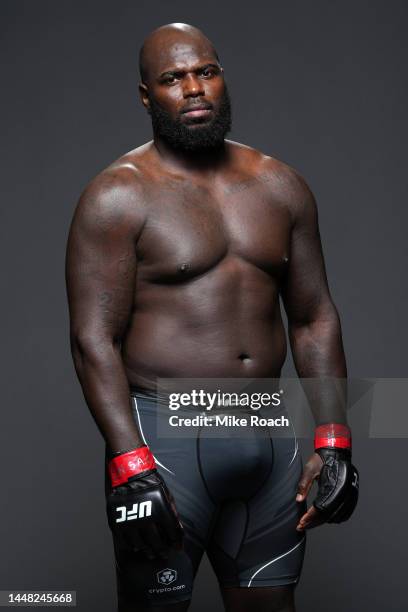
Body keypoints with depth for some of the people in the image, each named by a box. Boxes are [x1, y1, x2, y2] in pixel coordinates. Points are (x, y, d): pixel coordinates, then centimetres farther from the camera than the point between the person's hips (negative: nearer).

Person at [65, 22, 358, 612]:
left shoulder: (280, 185, 8)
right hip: (164, 433, -4)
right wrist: (130, 465, -19)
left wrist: (333, 440, 4)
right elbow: (94, 339, -11)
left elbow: (314, 319, 11)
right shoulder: (118, 197, -6)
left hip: (270, 435, 5)